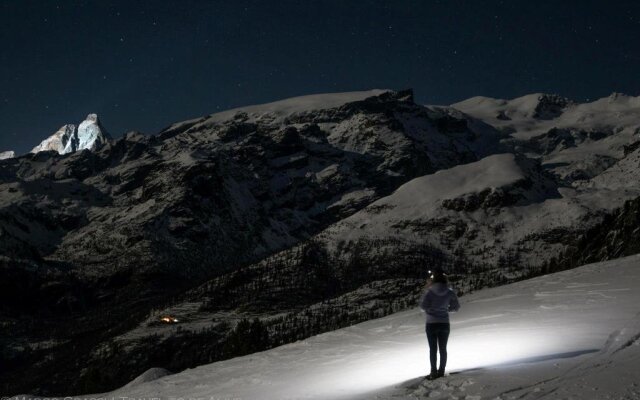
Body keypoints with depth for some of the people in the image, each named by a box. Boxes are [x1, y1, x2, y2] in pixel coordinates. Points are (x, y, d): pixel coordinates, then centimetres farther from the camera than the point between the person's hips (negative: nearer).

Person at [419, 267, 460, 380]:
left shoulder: (430, 291, -14)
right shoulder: (450, 292, -5)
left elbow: (423, 306, -16)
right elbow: (456, 307, 1)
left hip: (431, 324, -3)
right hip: (445, 323, 3)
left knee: (433, 349, 5)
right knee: (443, 348, 13)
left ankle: (434, 372, 5)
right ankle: (441, 371, 17)